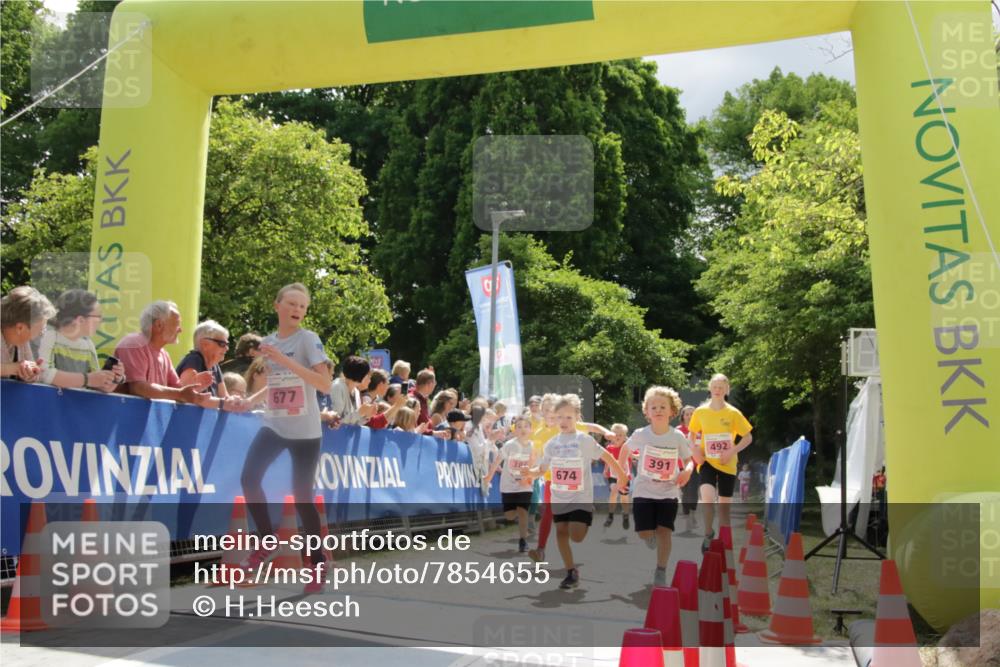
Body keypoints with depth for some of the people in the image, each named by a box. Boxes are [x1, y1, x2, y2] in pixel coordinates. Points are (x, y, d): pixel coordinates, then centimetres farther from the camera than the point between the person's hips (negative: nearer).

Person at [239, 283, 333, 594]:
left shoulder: (308, 339, -8)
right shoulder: (268, 342, 9)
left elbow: (325, 384, -20)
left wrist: (285, 360, -24)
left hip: (305, 431, -5)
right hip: (273, 425, 5)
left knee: (302, 496, -2)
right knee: (249, 478, -10)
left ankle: (318, 563, 12)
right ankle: (267, 542, 11)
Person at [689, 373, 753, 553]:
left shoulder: (733, 413, -5)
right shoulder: (700, 412, -2)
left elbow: (748, 437, 0)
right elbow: (691, 435, 11)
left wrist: (732, 451, -14)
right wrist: (695, 451, -7)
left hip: (727, 464, 1)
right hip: (707, 462, -1)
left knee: (725, 504, 8)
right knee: (708, 496, -23)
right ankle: (709, 534, -1)